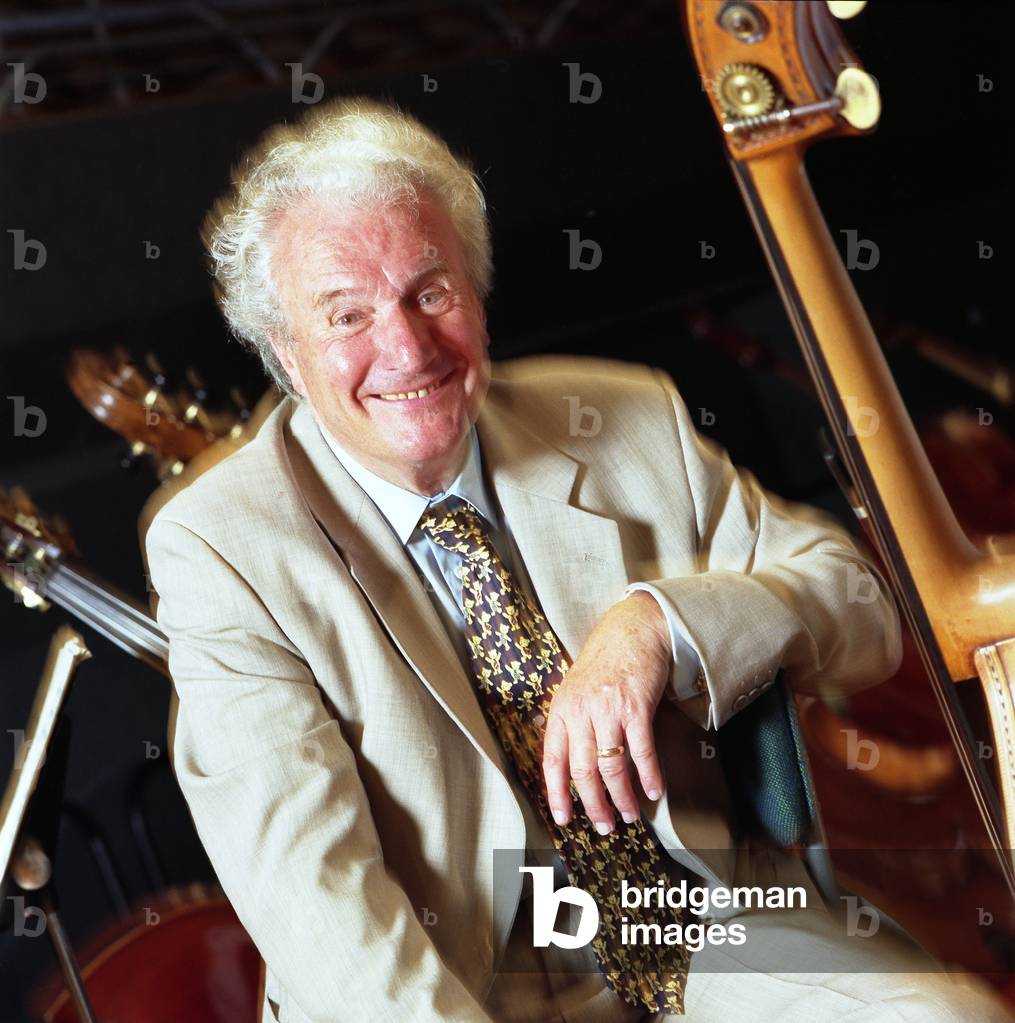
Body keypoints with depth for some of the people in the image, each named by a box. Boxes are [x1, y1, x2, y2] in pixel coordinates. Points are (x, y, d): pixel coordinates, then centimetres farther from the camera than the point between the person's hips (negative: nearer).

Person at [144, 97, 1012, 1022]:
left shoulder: (634, 429, 4)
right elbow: (305, 884, -15)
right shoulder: (217, 550, -6)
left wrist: (657, 625, -14)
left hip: (719, 949, 2)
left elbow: (865, 608, 6)